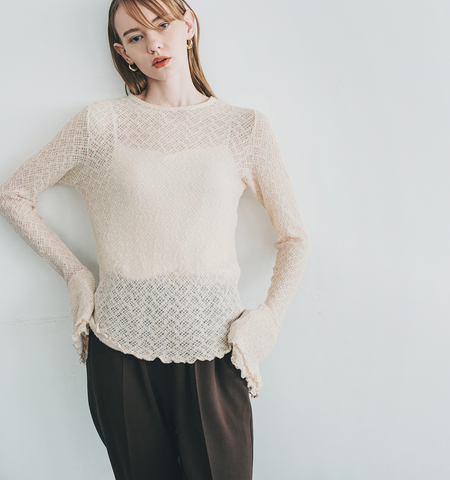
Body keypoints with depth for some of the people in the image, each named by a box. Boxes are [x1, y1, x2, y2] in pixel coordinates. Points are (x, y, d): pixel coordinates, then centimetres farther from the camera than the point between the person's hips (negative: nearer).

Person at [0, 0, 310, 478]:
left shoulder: (244, 127, 3)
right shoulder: (100, 124, 1)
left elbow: (293, 237, 6)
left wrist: (267, 317, -5)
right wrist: (74, 273, 3)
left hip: (213, 351, 0)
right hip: (121, 351, 0)